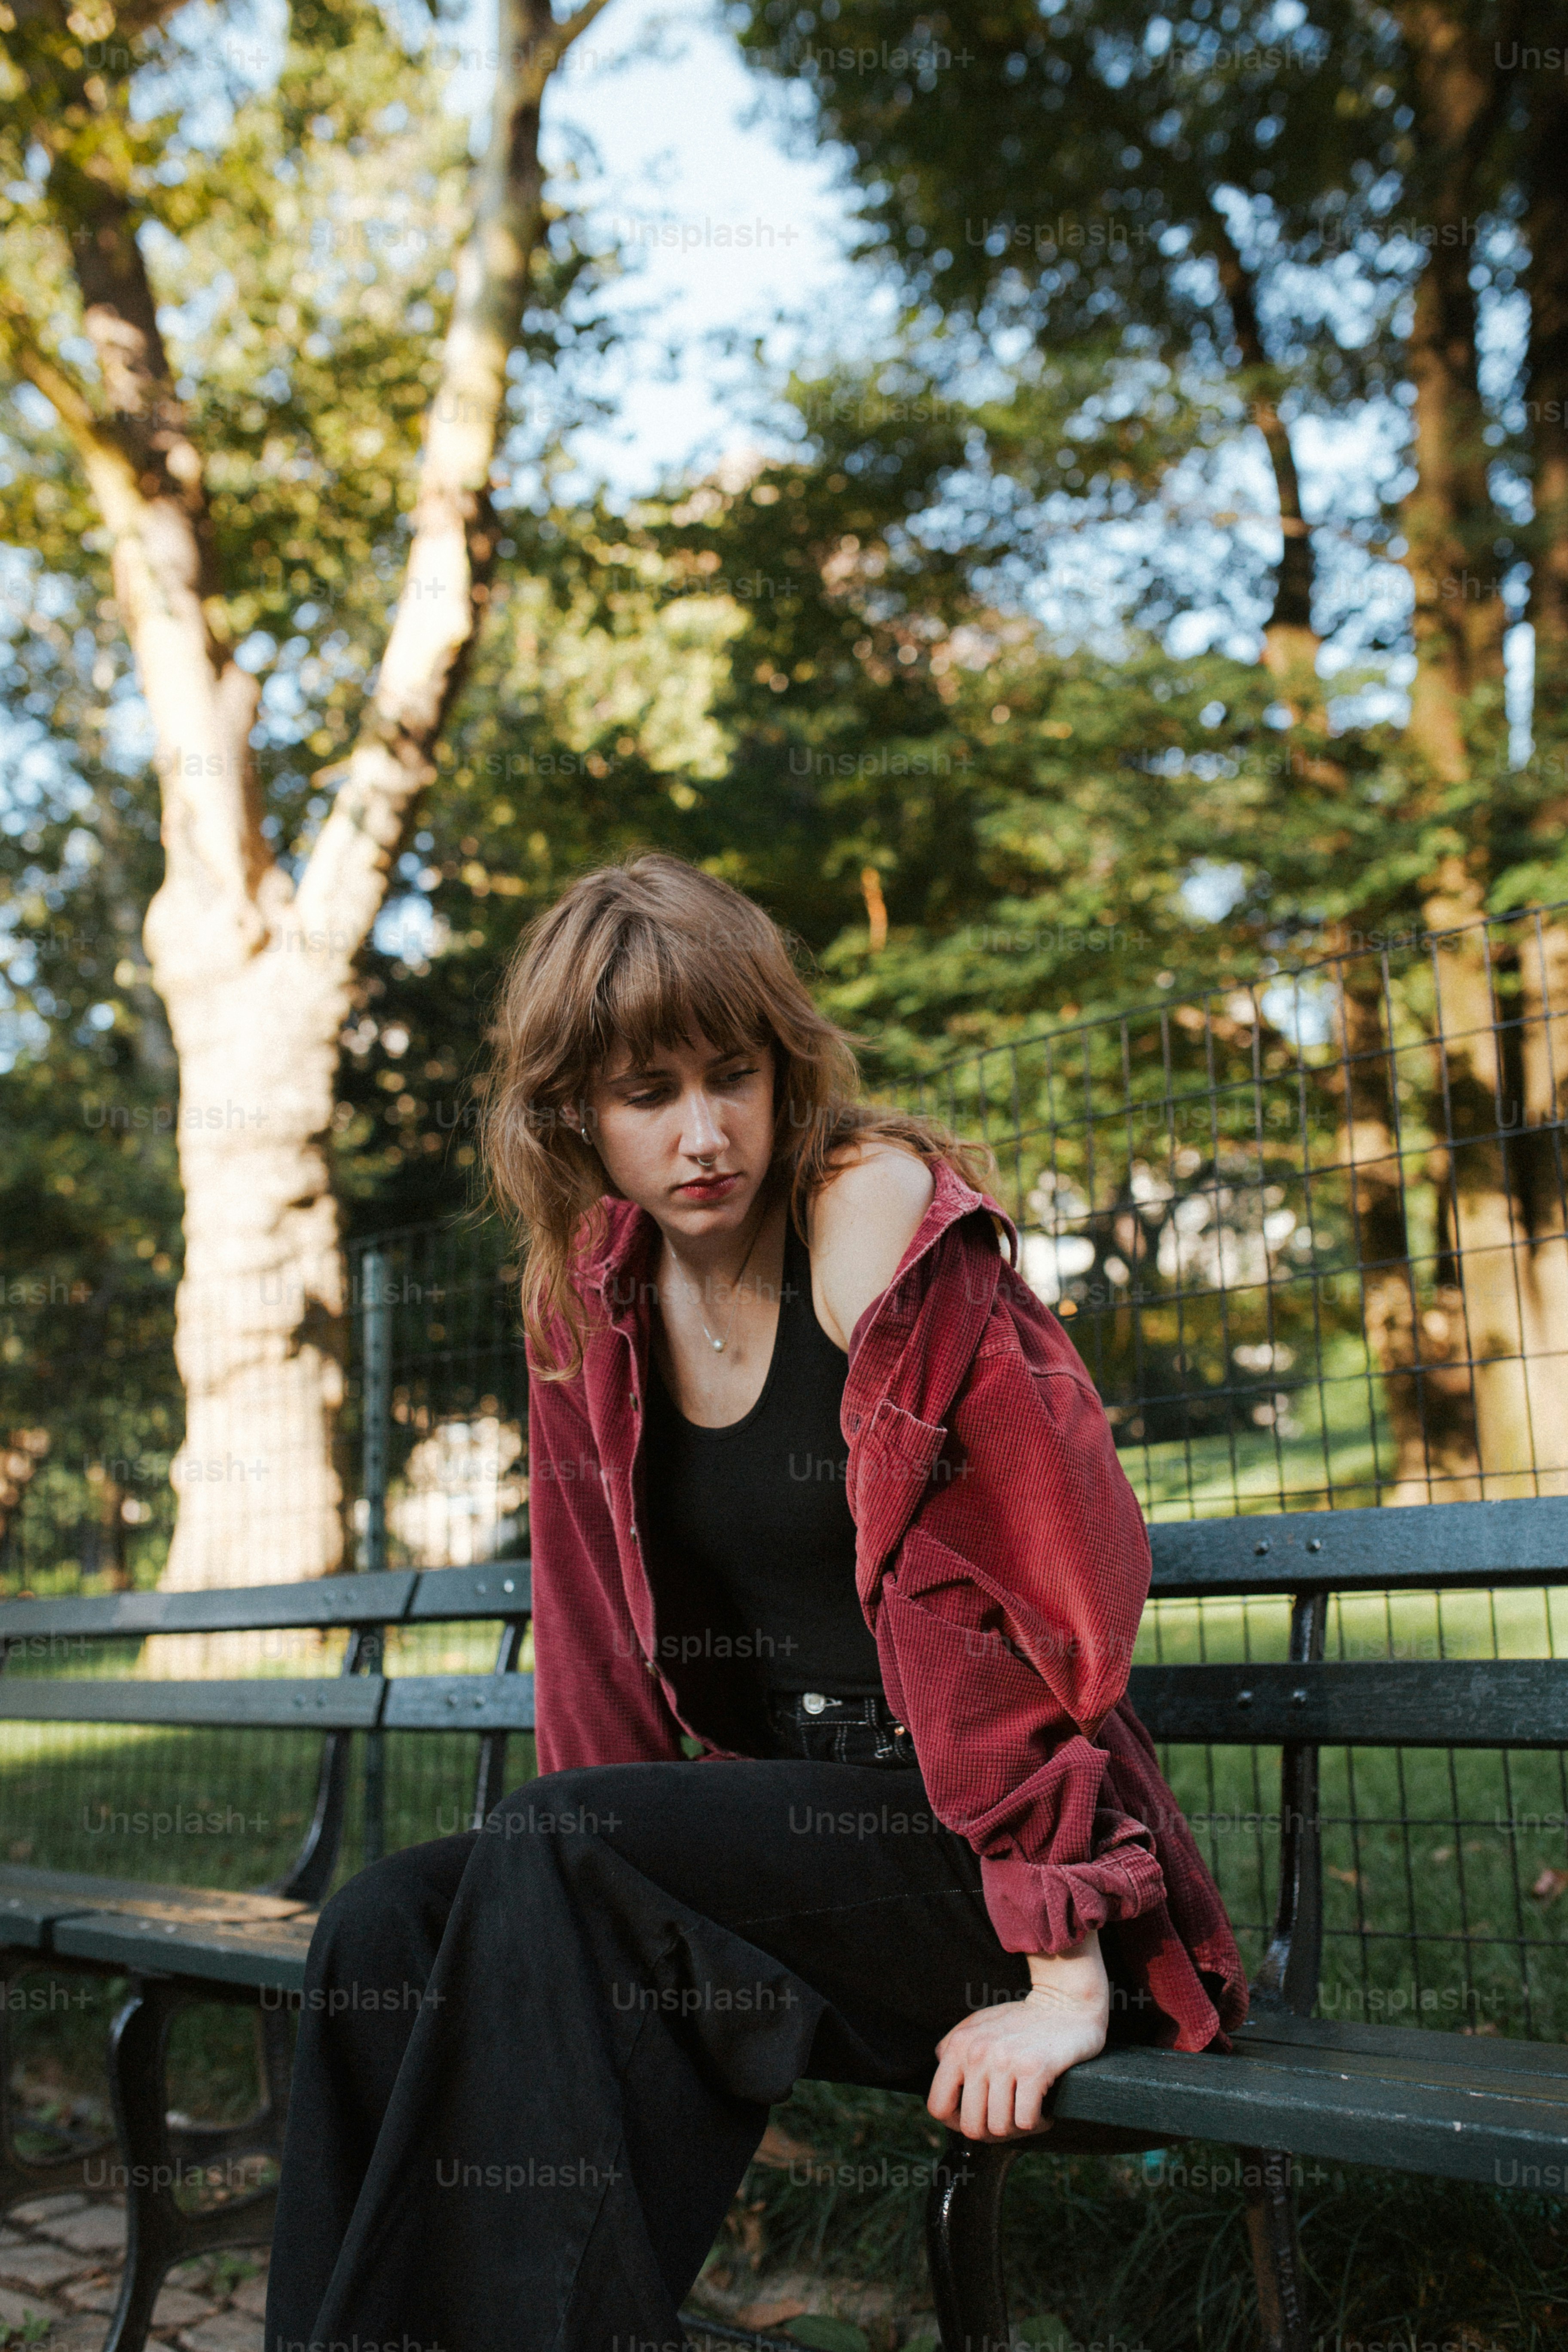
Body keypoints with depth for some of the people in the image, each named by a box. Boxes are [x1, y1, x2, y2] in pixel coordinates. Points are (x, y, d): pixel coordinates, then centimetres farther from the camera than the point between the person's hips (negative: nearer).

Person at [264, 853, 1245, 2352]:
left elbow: (1061, 1571, -18)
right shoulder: (586, 1302, 7)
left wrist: (1070, 1976, -21)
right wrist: (585, 1910, 2)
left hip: (970, 1855, -6)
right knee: (383, 1929, -14)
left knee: (545, 1856, -26)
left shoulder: (882, 1217, -13)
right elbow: (596, 1650, 12)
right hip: (775, 1850, 6)